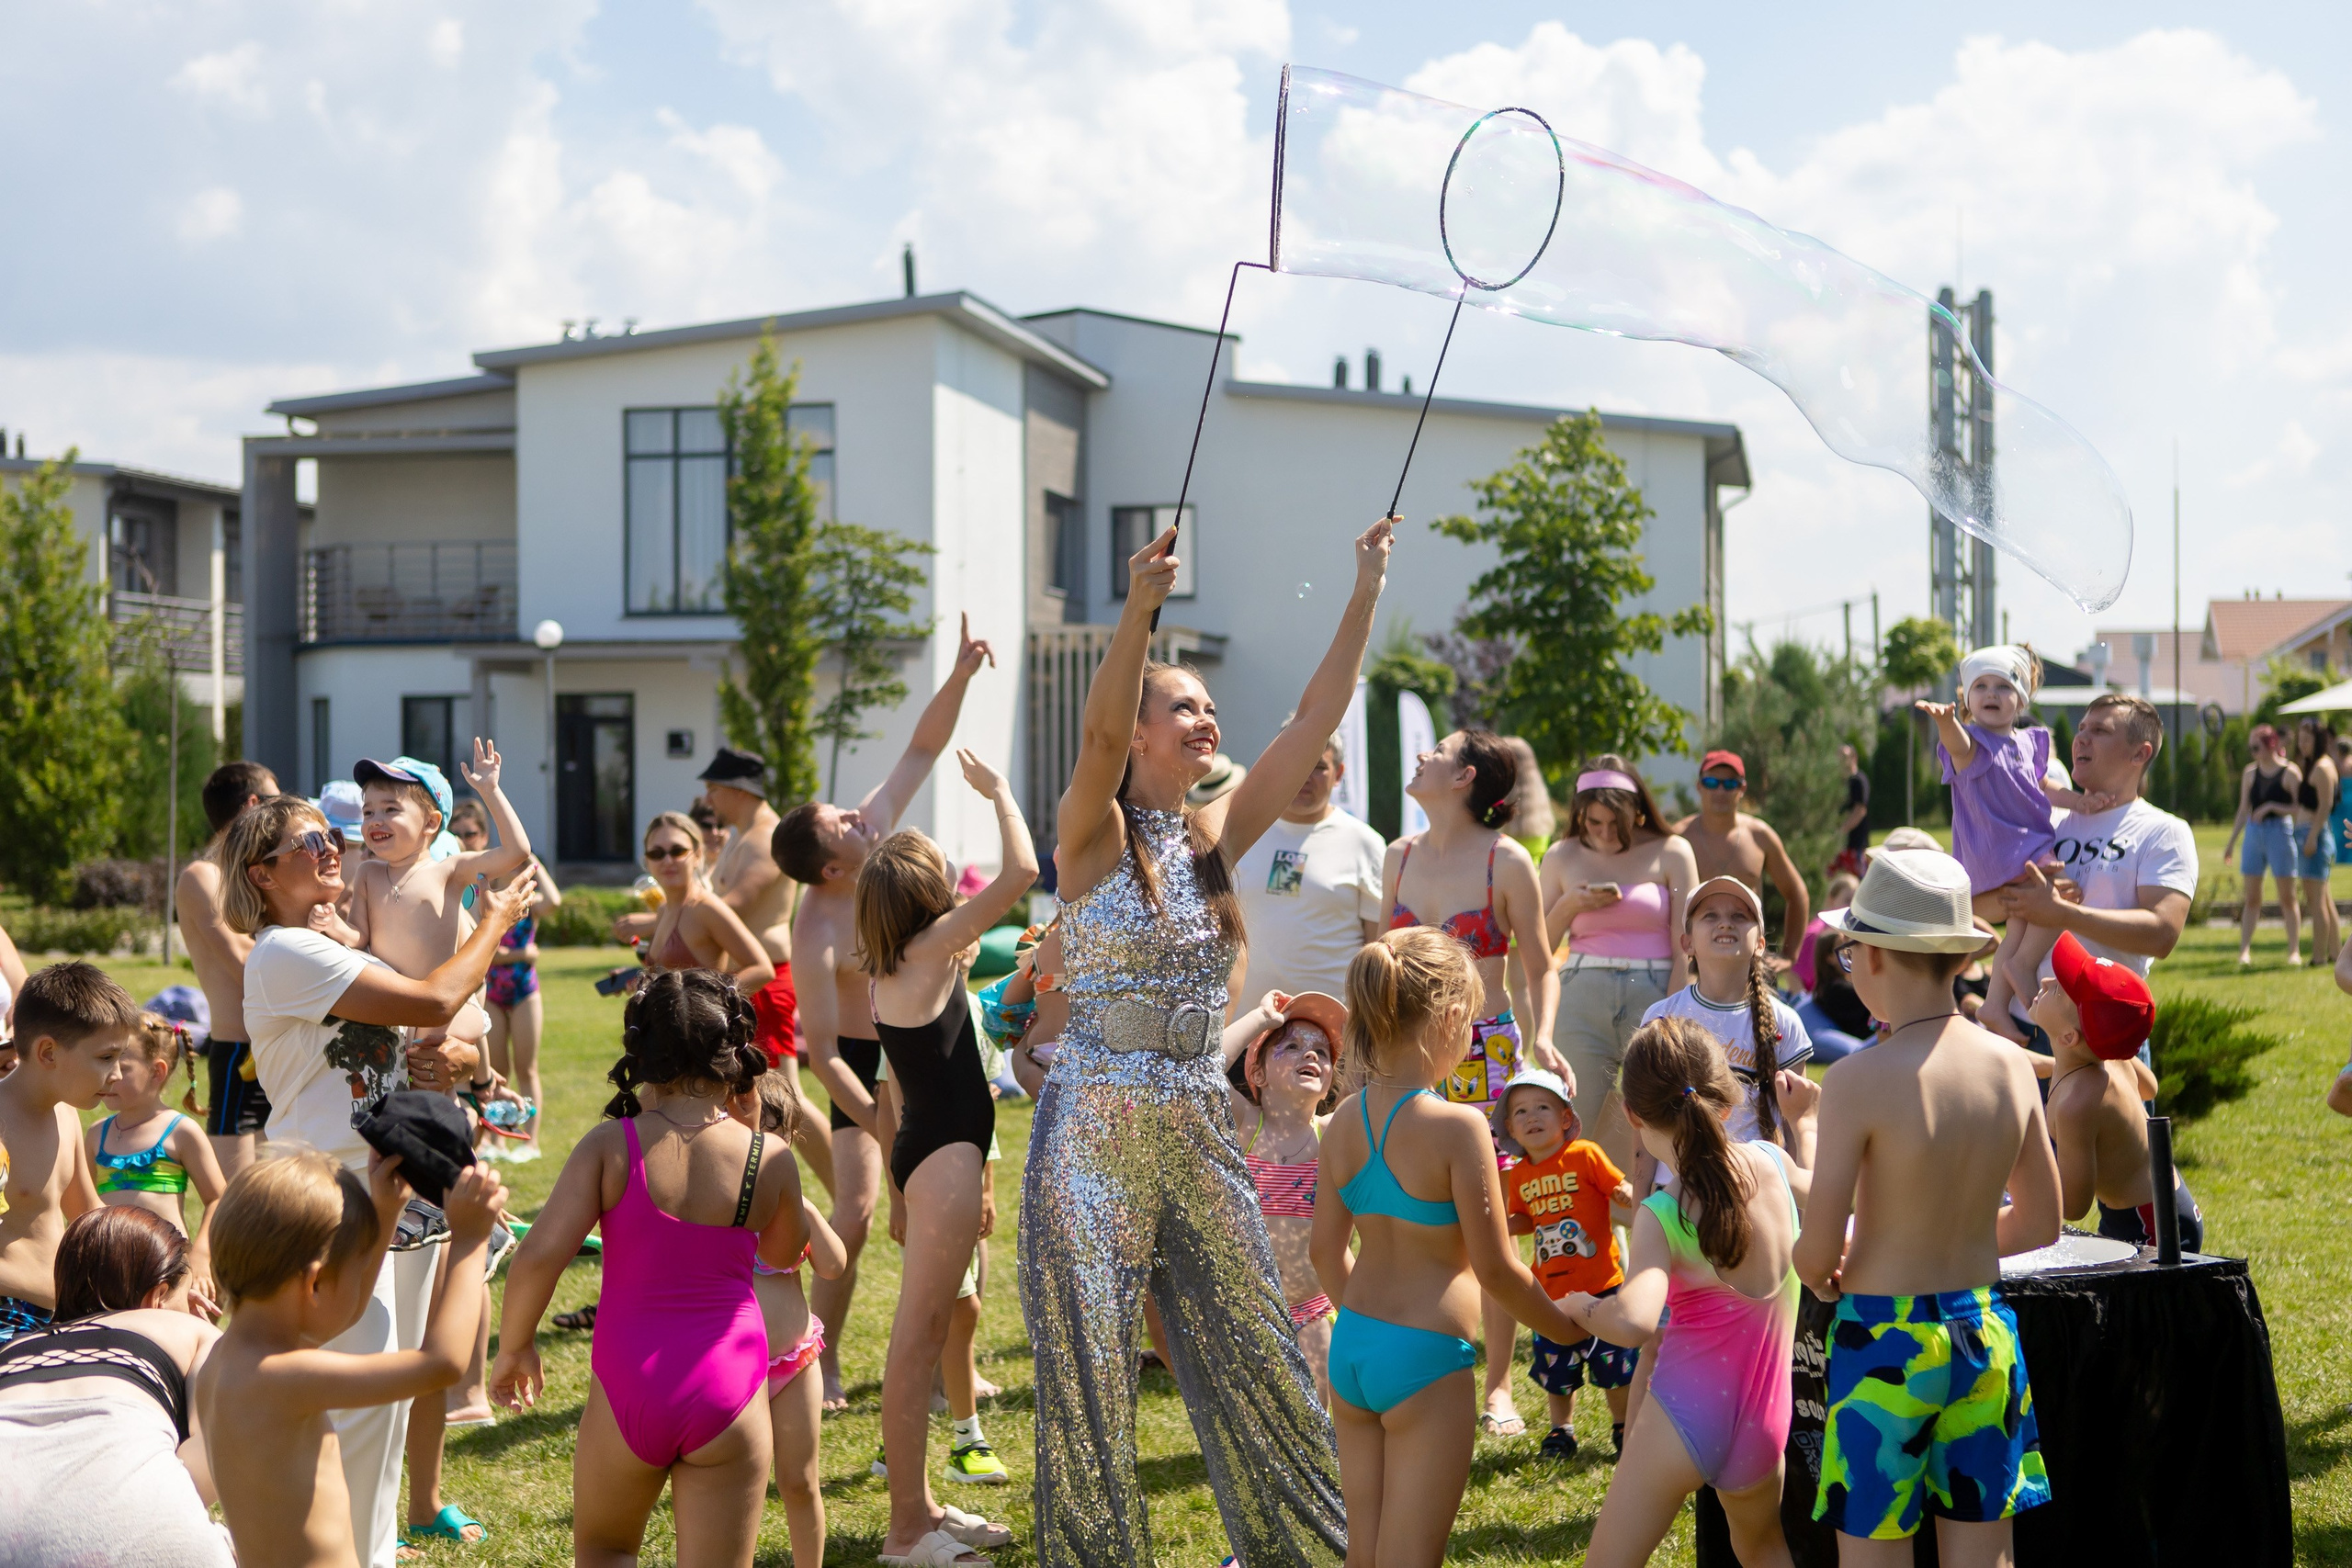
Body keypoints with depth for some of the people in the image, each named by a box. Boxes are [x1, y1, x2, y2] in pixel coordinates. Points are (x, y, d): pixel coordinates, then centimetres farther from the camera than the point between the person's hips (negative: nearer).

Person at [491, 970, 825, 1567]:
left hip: (627, 1388, 0)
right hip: (729, 1389, 0)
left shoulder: (610, 1147, -8)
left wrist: (514, 1346, 2)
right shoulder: (771, 1162, -4)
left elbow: (538, 1255, -15)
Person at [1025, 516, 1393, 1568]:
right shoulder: (1094, 835, -6)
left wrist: (1366, 596, -4)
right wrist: (1138, 610, -39)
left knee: (1254, 1345, 12)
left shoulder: (1219, 834, 8)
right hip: (1095, 1121, -5)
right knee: (1089, 1362, 2)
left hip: (1198, 1124, 5)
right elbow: (1097, 734, -26)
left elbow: (1315, 721, 2)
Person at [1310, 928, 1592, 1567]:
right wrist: (1563, 1324, 4)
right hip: (1426, 1359, -6)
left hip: (1351, 1346, 6)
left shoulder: (1346, 1119, 1)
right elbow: (1496, 1269, -13)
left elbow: (1327, 1254, 9)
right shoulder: (1458, 1127, -18)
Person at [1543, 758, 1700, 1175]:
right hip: (1581, 1000, 2)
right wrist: (1570, 905, -3)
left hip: (1652, 996, -2)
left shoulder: (1671, 852, 5)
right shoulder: (1562, 857, 13)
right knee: (1583, 1134, -3)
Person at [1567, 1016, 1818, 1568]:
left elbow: (1633, 1322, -36)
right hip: (1764, 1426, 6)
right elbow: (1812, 1195, 21)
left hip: (1685, 1419, -5)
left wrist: (1582, 1307, -16)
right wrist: (1803, 1124, 38)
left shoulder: (1663, 1217, -20)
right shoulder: (1770, 1163, -5)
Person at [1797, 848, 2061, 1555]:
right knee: (1980, 1552, 15)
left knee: (1871, 1551, 7)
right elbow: (2040, 1223, 9)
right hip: (1984, 1330, 5)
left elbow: (1818, 1250, -16)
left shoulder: (1859, 1080, -19)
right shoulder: (2010, 1064, -2)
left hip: (1885, 1340, -5)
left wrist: (1820, 1273, 6)